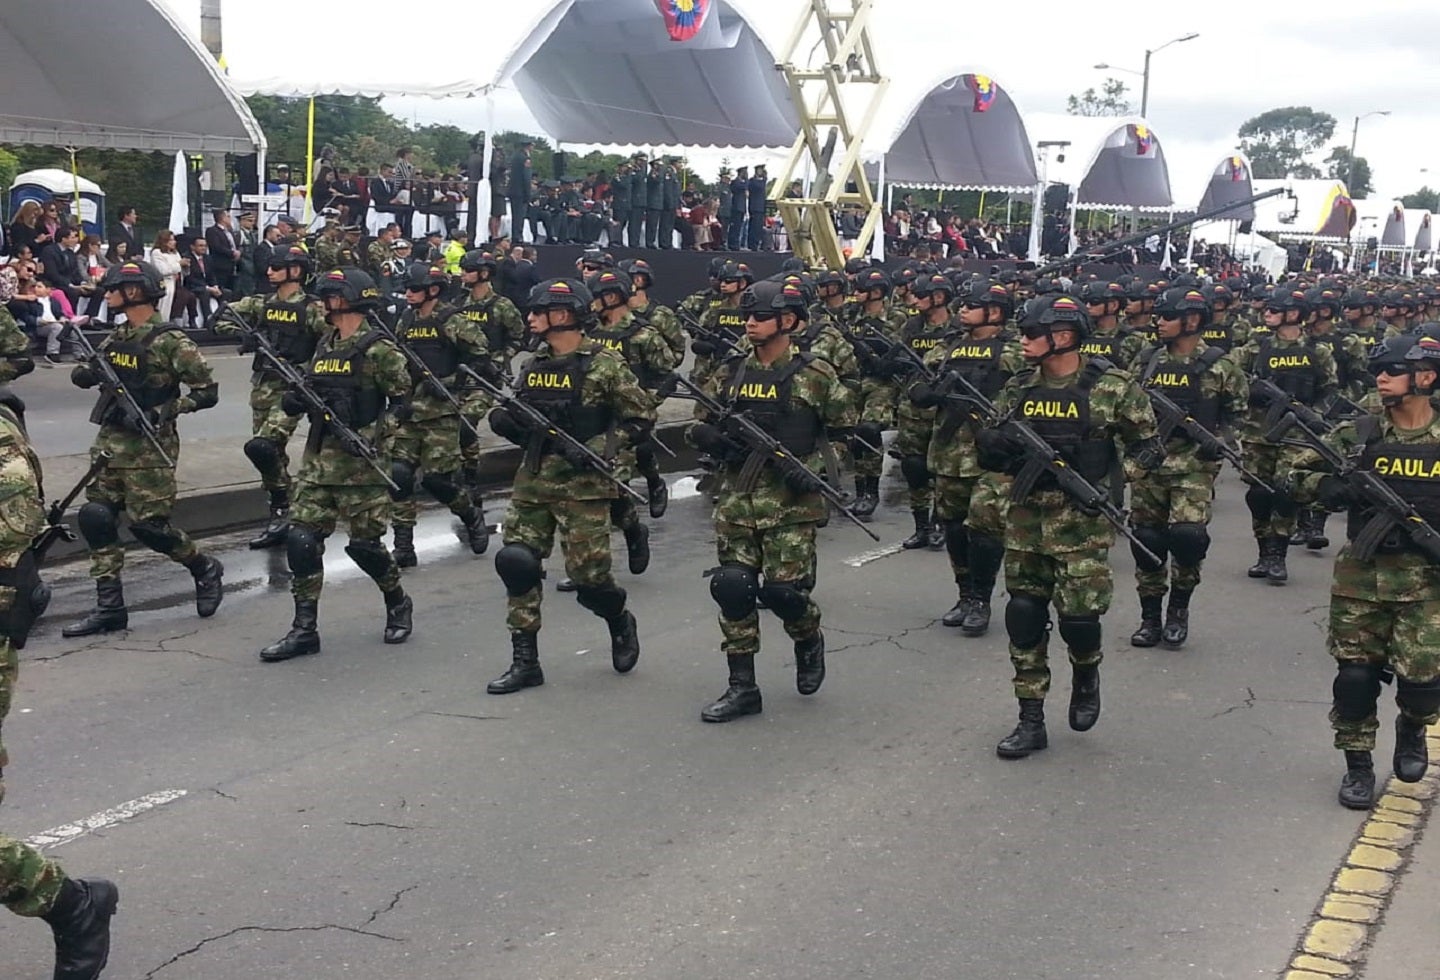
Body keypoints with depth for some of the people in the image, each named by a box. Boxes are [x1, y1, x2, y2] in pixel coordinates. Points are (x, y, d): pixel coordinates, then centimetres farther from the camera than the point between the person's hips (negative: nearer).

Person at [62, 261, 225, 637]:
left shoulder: (171, 342, -12)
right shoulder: (116, 337, 10)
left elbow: (207, 392, -13)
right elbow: (88, 375, 21)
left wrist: (163, 411, -23)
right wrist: (84, 372, -3)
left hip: (150, 446, -7)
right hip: (110, 440, 7)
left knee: (148, 524, -7)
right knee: (95, 518, 2)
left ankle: (204, 568, 20)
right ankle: (109, 607, 8)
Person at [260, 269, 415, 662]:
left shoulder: (377, 350, -9)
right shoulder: (324, 346, 13)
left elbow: (403, 402, -9)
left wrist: (371, 435, -20)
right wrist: (294, 401, 1)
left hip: (361, 464, -7)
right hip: (318, 460, 7)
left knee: (363, 543, -1)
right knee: (302, 539, -1)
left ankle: (398, 604, 26)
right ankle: (305, 629, 6)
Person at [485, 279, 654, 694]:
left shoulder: (604, 365, -9)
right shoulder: (532, 367, 11)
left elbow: (641, 419, -7)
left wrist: (596, 448, -17)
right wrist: (506, 422, -2)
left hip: (583, 487, -6)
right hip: (532, 483, 6)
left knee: (588, 574, -2)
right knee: (516, 563, -3)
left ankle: (620, 624, 31)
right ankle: (525, 662, 7)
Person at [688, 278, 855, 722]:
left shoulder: (814, 375, -3)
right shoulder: (730, 372, 8)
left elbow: (845, 432, 2)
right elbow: (698, 426, 16)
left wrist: (814, 468, -12)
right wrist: (713, 440, -7)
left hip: (790, 503, -4)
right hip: (736, 502, 4)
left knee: (783, 589, -7)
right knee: (732, 588, 0)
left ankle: (809, 640, 28)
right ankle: (742, 688, 11)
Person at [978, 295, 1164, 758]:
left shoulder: (1112, 387, -7)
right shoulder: (1018, 387, 5)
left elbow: (1150, 446, -1)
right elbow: (989, 450, 10)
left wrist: (1114, 481, -15)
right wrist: (990, 441, -13)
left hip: (1082, 524, -4)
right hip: (1026, 521, 4)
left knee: (1078, 616, -6)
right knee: (1024, 619, 4)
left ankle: (1086, 677, 29)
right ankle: (1030, 723, 15)